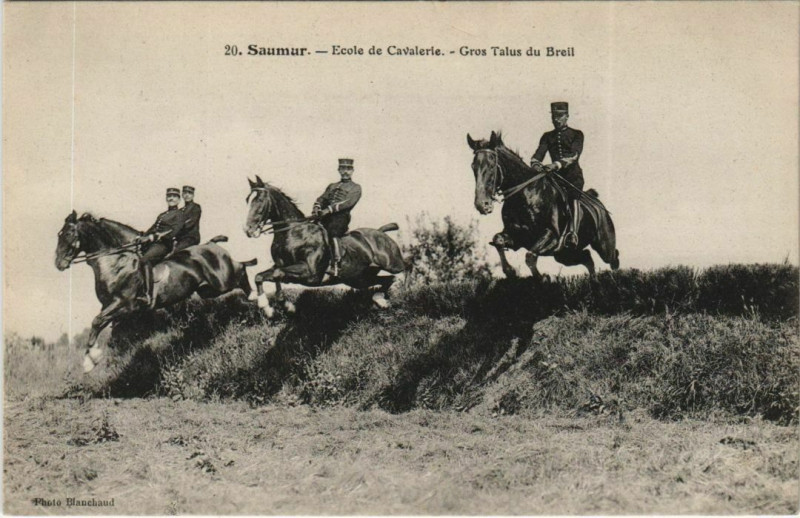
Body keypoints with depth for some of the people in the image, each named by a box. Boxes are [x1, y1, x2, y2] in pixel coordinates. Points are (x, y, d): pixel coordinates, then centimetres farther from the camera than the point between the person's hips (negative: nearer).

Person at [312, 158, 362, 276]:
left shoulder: (356, 188, 13)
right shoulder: (332, 186, 32)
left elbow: (348, 202, -3)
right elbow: (322, 198, 20)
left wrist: (329, 209, -14)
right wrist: (317, 207, -5)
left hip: (341, 216, -6)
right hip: (325, 214, 6)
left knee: (332, 232, -29)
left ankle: (336, 265, -33)